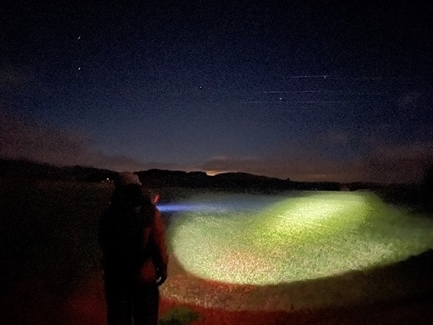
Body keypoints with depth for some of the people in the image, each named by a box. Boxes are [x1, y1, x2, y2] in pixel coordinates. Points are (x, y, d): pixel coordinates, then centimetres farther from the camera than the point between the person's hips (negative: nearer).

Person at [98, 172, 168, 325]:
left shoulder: (108, 214, -4)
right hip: (144, 276, -2)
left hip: (115, 276, 2)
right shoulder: (151, 212, -12)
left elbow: (104, 245, 5)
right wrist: (163, 268, 1)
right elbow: (159, 245, -12)